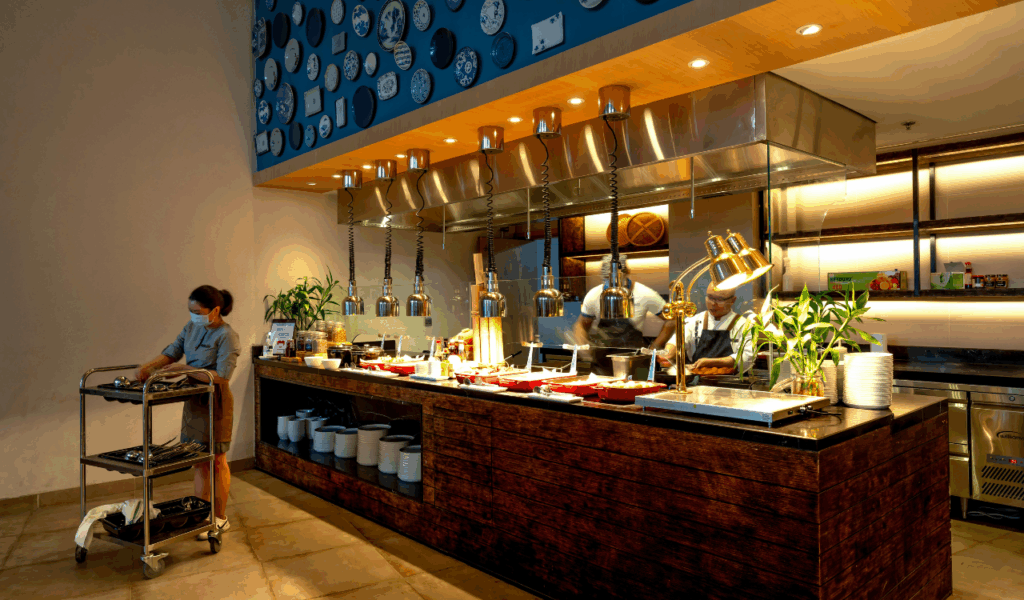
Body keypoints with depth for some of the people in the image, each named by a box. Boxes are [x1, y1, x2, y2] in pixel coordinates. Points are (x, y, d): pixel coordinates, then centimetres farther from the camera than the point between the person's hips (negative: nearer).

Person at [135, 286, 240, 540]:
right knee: (199, 462, 14)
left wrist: (184, 369, -24)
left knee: (216, 462, 6)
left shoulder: (227, 336, -19)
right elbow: (172, 351, 10)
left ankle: (220, 518, 20)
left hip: (215, 403, -7)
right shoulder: (193, 326, 4)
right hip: (193, 401, 7)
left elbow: (221, 376, -25)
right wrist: (148, 366, -7)